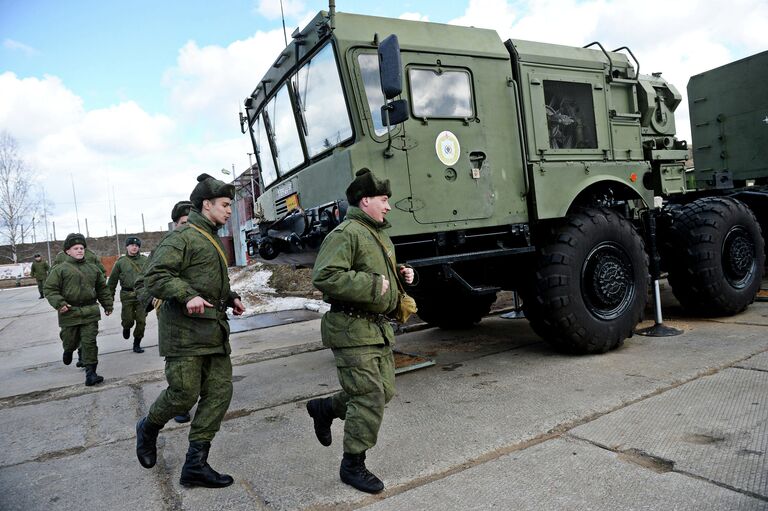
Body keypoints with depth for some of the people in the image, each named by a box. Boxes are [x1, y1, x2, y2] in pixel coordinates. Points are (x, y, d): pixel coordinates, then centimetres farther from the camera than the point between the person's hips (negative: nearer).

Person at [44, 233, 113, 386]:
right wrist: (59, 303, -16)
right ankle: (68, 350, 49)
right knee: (70, 341, 12)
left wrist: (108, 305, 20)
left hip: (90, 312, 2)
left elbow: (102, 288, 20)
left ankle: (90, 372, 0)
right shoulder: (60, 269, -1)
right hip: (69, 312, -2)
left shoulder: (93, 268, 12)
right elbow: (49, 289, -3)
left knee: (89, 342, -3)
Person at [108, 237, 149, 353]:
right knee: (128, 320, -1)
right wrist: (110, 297, 6)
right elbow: (112, 280, 7)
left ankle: (137, 344, 16)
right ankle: (126, 328, 36)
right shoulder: (121, 262, 3)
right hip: (127, 295, -1)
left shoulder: (145, 260, 6)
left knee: (141, 321, 0)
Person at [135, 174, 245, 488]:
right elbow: (153, 276, -17)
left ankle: (195, 464, 11)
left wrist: (230, 298, 16)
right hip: (185, 330, -9)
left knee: (219, 391, 3)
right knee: (184, 394, -4)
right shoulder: (183, 237, -9)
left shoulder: (212, 240, 20)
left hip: (214, 330, 9)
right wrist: (187, 295, -27)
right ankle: (148, 429, 30)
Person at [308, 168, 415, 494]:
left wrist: (401, 276, 9)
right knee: (369, 398, -5)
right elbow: (324, 278, -26)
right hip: (352, 329, -10)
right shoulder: (345, 234, -15)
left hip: (378, 328, 10)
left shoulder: (379, 235, 17)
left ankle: (324, 408, 35)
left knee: (384, 391, 15)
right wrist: (373, 285, -25)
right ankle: (353, 465, 14)